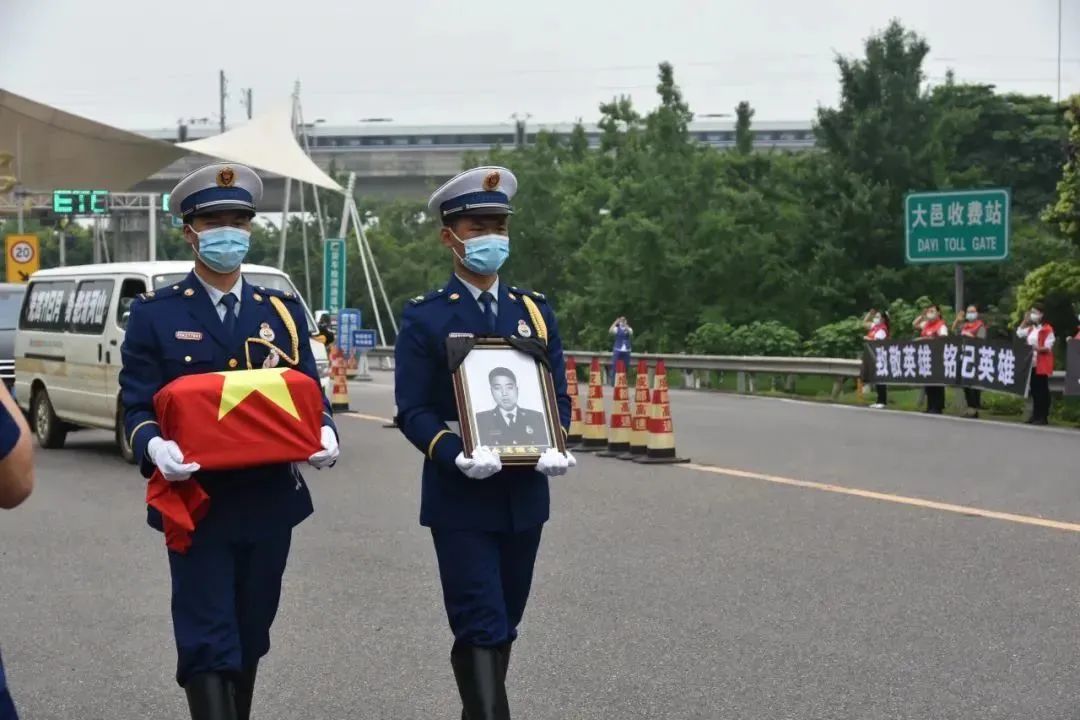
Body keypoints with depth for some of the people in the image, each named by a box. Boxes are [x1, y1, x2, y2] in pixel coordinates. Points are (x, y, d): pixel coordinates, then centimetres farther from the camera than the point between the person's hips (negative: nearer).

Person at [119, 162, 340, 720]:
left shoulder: (283, 311, 9)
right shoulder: (155, 314, 0)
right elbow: (137, 404, -3)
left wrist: (324, 432, -13)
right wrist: (154, 445, -26)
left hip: (269, 502, 4)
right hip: (196, 502, -3)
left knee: (250, 636, 15)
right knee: (208, 642, -5)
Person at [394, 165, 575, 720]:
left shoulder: (536, 311, 9)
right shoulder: (425, 317, -4)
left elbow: (557, 394, 9)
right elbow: (413, 409, -8)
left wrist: (554, 445, -11)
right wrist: (457, 454, -25)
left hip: (524, 495, 5)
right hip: (460, 498, -5)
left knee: (504, 623, 15)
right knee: (482, 627, -7)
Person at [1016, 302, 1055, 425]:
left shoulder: (1047, 329, -9)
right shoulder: (1030, 328, 15)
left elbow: (1048, 347, -13)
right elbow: (1019, 334, 15)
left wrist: (1038, 348, -30)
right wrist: (1025, 320, 11)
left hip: (1042, 364, -8)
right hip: (1031, 363, 8)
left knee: (1042, 390, -5)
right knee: (1034, 389, 10)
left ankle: (1043, 417, -2)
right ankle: (1035, 415, 16)